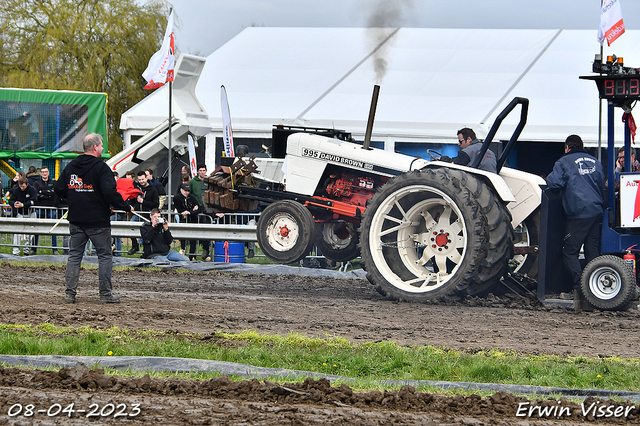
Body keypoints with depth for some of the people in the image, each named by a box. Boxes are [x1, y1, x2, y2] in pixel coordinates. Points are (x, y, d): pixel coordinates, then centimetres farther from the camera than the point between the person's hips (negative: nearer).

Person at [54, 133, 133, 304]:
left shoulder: (70, 167, 6)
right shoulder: (101, 167, -12)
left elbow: (59, 190, 9)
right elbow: (110, 192, -21)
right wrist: (126, 207, -10)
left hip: (76, 220, 5)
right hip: (98, 221, -5)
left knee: (74, 256, 9)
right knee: (104, 256, 4)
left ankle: (70, 293, 4)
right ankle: (106, 294, 3)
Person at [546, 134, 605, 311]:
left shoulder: (564, 162, -2)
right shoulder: (595, 162, 16)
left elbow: (555, 182, -14)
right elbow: (602, 185, 22)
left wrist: (548, 179, 8)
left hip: (578, 214, -6)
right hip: (597, 212, 6)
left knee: (569, 252, -2)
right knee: (593, 251, 9)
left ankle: (579, 287, -16)